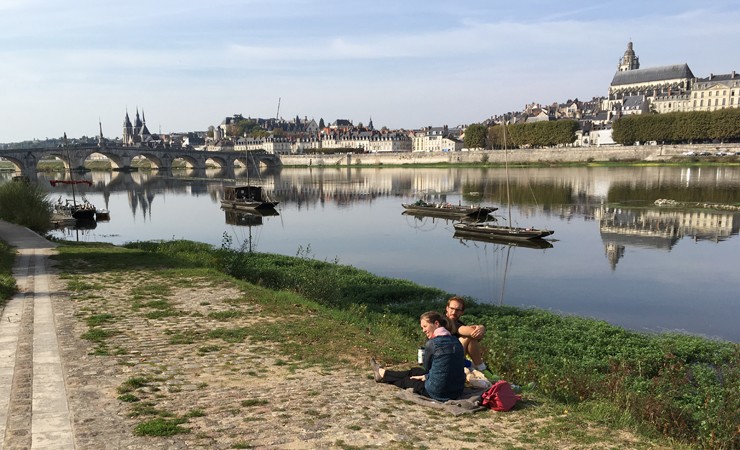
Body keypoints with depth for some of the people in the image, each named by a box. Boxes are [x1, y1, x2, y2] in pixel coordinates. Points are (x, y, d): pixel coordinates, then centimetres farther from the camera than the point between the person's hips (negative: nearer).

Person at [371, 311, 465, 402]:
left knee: (406, 380, 23)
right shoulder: (457, 342, 4)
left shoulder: (432, 343, -17)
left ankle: (382, 373, 51)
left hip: (438, 393, -7)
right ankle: (382, 373, 50)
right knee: (415, 371, 27)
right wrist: (426, 376, 17)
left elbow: (426, 367, -2)